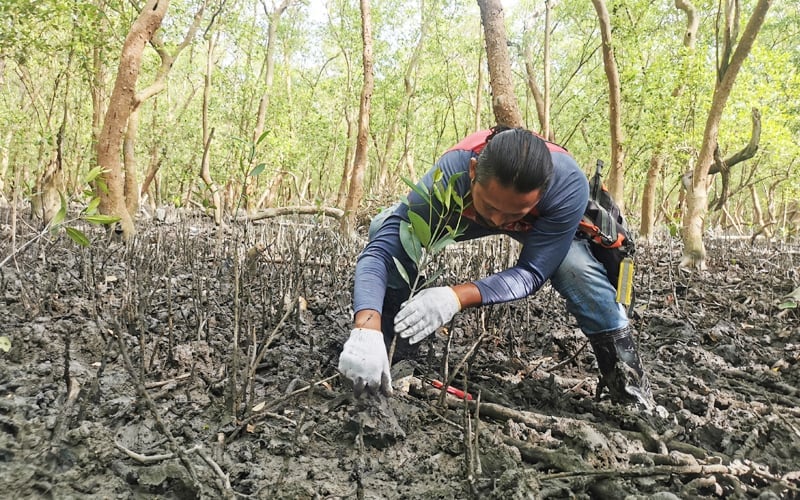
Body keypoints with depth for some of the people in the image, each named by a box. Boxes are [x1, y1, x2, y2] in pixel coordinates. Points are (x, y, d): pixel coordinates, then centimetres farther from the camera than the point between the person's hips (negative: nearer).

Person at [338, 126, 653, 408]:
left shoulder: (569, 184, -42)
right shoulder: (449, 175, -42)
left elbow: (531, 272, -38)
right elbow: (380, 251, -45)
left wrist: (456, 296, -54)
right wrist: (366, 329, -61)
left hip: (543, 224, -1)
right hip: (462, 214, 1)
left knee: (578, 270, -33)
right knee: (385, 228, -21)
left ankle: (632, 394, -9)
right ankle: (386, 354, -4)